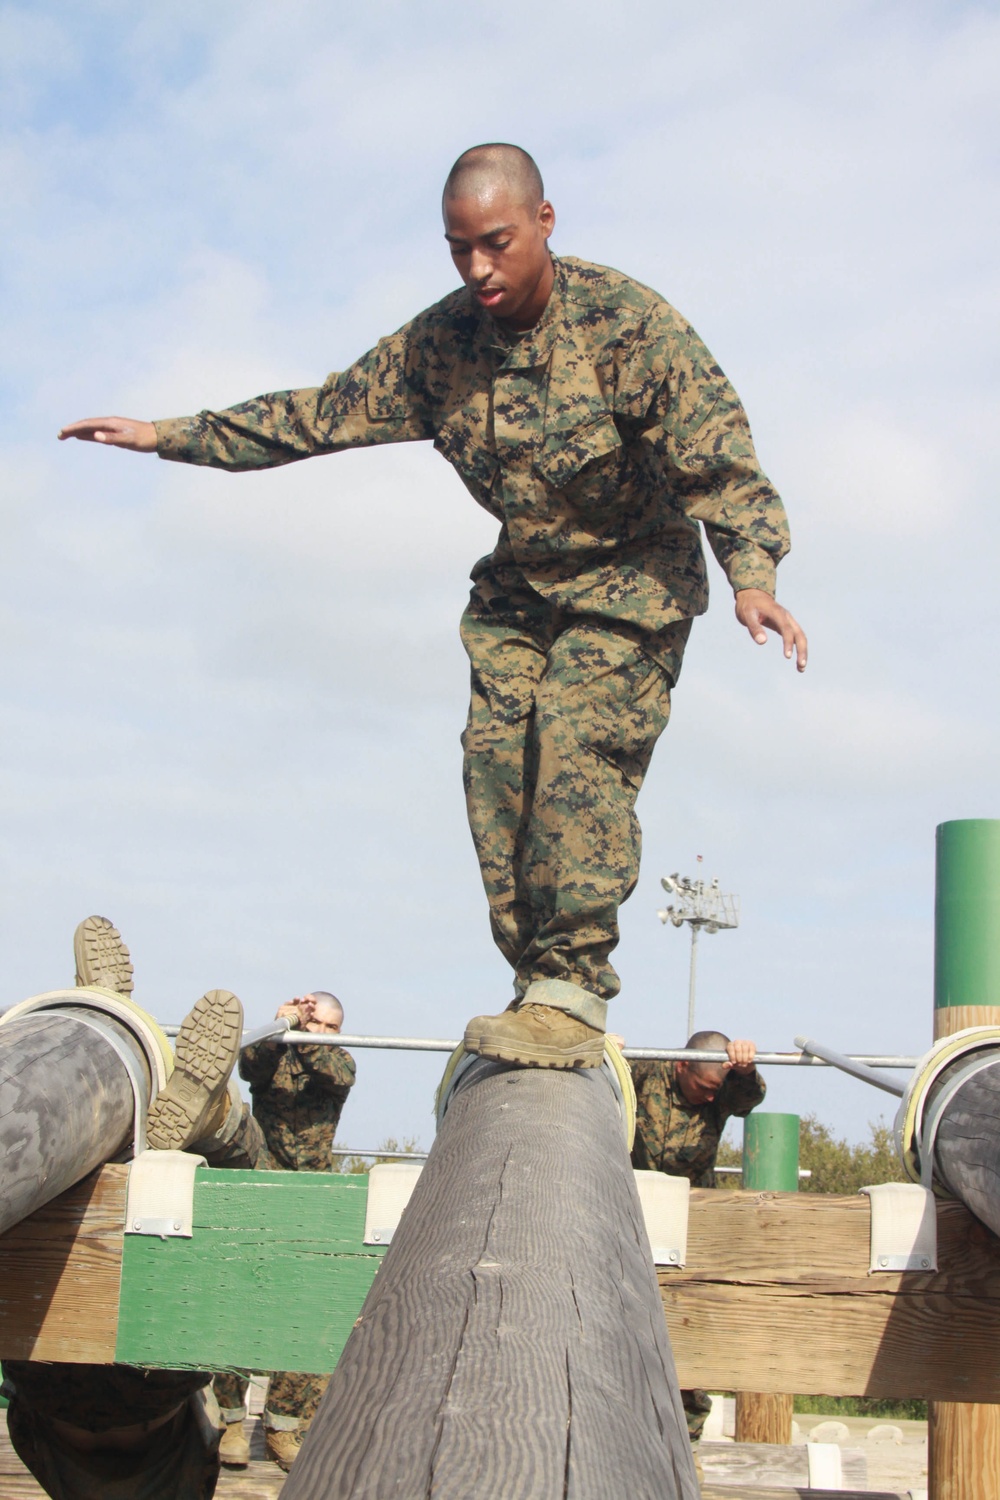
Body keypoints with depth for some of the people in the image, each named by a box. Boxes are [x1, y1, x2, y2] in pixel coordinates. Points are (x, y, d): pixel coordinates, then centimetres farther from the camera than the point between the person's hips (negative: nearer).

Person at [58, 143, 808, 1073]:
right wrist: (166, 435, 3)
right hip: (519, 585, 6)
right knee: (497, 758, -8)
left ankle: (575, 989, -20)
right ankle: (538, 981, -2)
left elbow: (715, 452, -26)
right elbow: (323, 413, 4)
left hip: (631, 579, -5)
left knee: (579, 751, -22)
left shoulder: (626, 323, -20)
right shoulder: (440, 342, -3)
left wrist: (751, 576, -42)